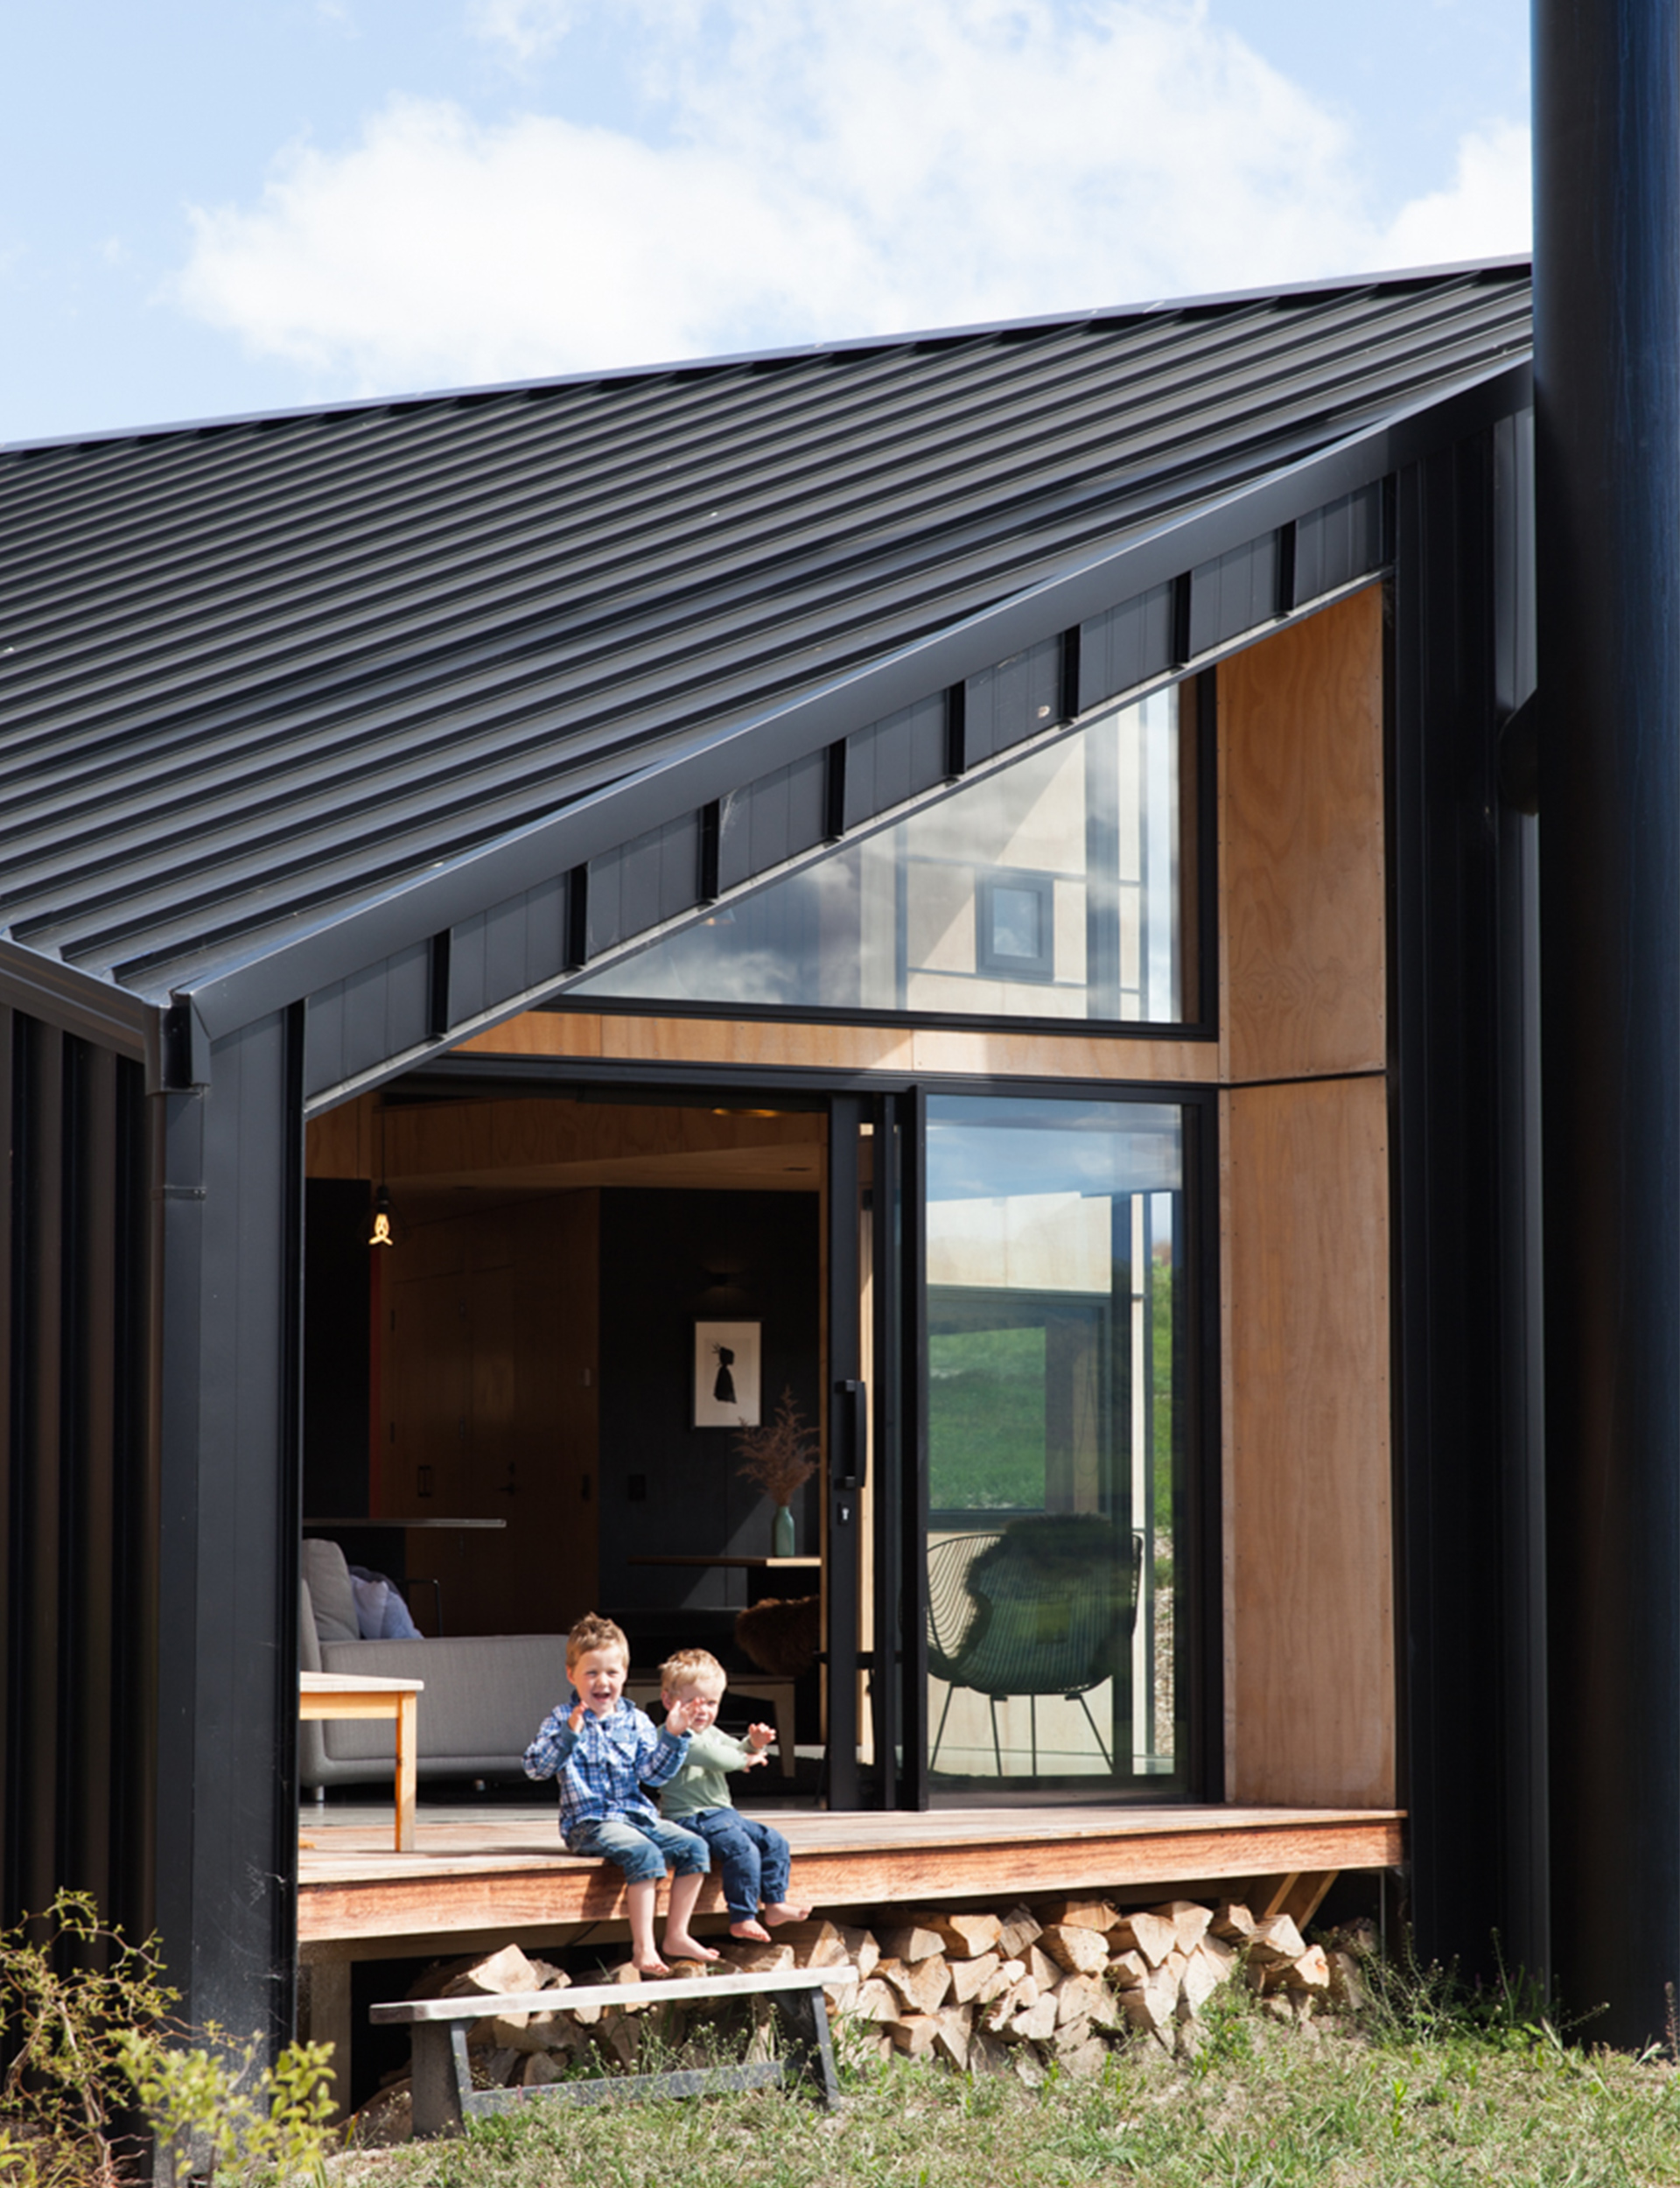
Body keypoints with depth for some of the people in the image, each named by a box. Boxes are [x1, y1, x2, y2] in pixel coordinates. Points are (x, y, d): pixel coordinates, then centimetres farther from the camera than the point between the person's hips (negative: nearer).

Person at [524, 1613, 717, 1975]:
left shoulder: (634, 1721, 10)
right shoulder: (562, 1719, -2)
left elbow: (653, 1772, 3)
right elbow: (535, 1766, -15)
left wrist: (673, 1738, -11)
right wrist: (569, 1734, -27)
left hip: (638, 1815, 6)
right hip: (589, 1821, -6)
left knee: (693, 1847, -10)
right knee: (644, 1853, -32)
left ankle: (677, 1935, -1)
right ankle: (642, 1946, -31)